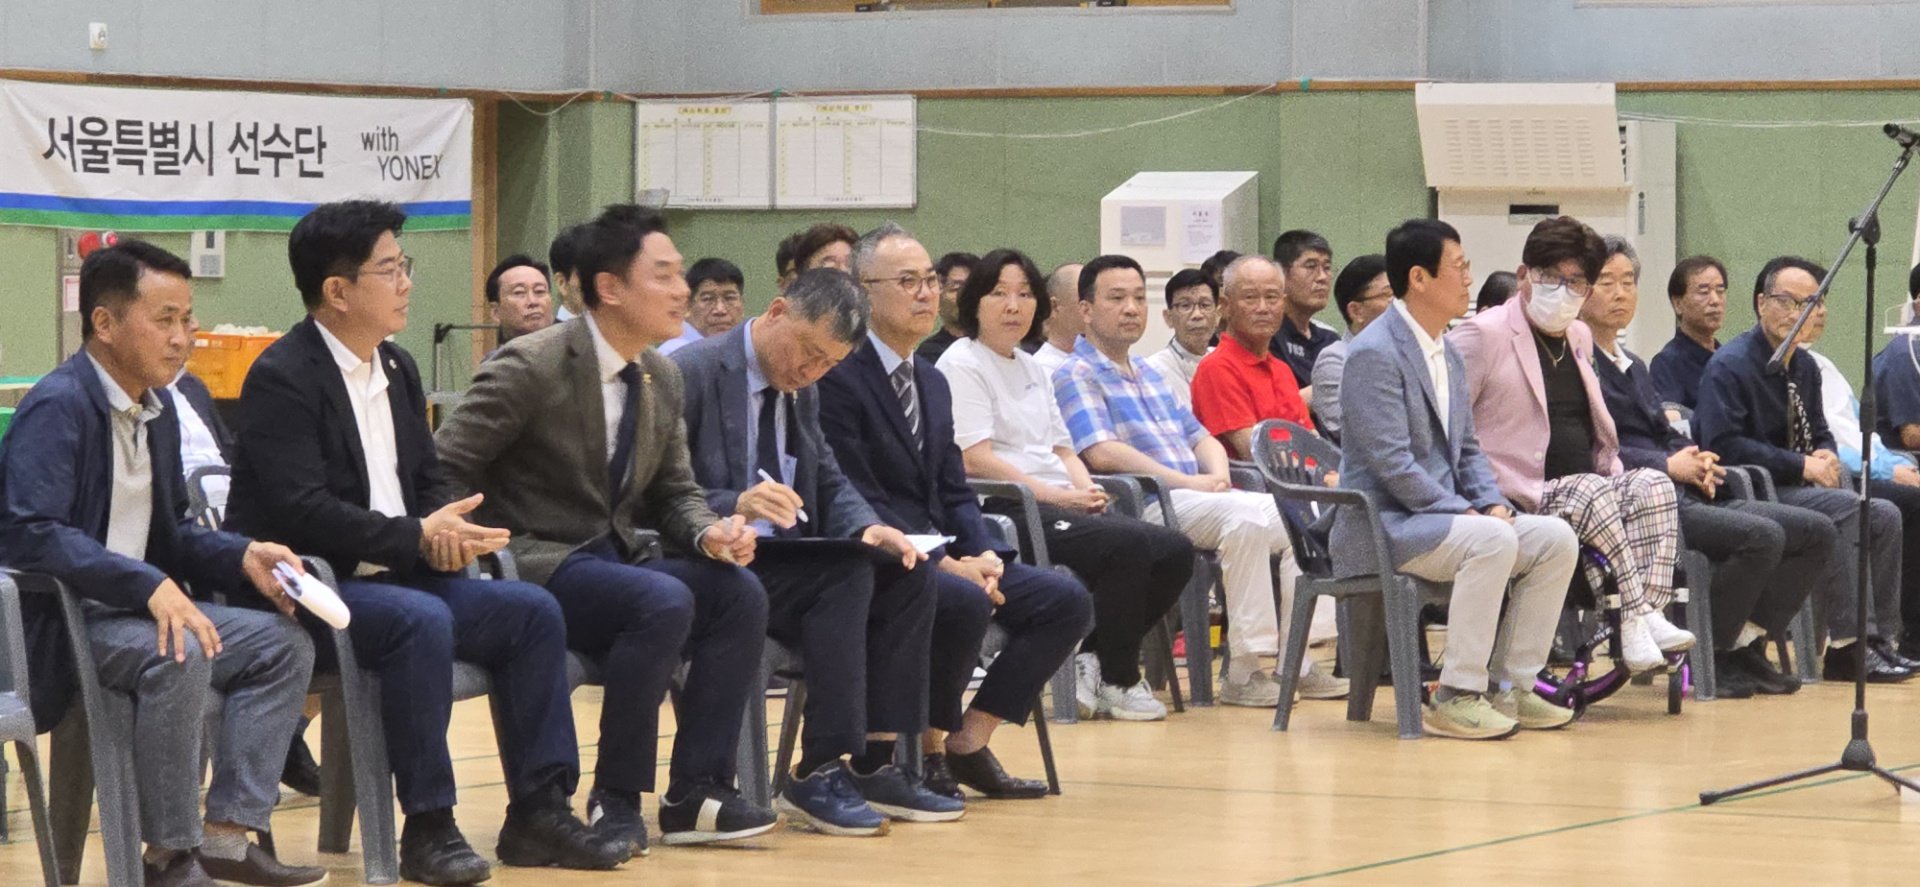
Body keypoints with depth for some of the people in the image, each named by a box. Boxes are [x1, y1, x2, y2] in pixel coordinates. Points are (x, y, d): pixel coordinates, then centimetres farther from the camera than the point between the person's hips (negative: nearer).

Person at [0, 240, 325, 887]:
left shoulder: (157, 408, 13)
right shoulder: (57, 407, -16)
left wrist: (243, 557, -1)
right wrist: (149, 585, -34)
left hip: (134, 610, 9)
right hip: (55, 625, -9)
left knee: (283, 644, -3)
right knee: (179, 657, -34)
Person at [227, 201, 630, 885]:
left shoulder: (397, 369, 14)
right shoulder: (281, 379, -13)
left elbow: (428, 485, 17)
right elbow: (302, 510, -23)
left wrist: (448, 532, -8)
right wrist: (416, 538, -22)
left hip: (393, 577, 9)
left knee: (533, 611, -5)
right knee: (421, 620, -34)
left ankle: (539, 812, -3)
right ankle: (428, 829, -28)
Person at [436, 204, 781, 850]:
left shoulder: (661, 379, 10)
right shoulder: (533, 368, -15)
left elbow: (674, 494, 17)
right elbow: (442, 471, -13)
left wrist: (709, 534, -5)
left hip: (611, 561, 8)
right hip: (536, 567, -8)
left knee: (740, 594, -14)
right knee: (665, 603, -31)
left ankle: (696, 791, -11)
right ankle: (616, 798, -20)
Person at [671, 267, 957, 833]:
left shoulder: (801, 390, 16)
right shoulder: (694, 376, -11)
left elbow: (829, 484, 18)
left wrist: (867, 527, -4)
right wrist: (734, 506, -32)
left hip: (782, 560, 9)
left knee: (907, 573, -10)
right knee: (847, 574, -28)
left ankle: (874, 762, -11)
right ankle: (819, 774, -27)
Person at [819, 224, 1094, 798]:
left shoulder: (933, 384, 19)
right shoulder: (838, 377, -10)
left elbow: (954, 492, 16)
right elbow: (859, 500, -16)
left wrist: (982, 555, -5)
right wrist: (945, 565, -20)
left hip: (938, 554, 9)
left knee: (1066, 601, -6)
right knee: (965, 603, -35)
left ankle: (968, 743, -4)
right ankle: (926, 750, -14)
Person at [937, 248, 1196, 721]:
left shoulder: (1032, 369, 24)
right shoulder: (962, 366, -4)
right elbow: (975, 459, -14)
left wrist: (1086, 489, 0)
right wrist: (1058, 495, -16)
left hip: (1060, 505, 9)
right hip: (1005, 513, -9)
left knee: (1175, 552, -9)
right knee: (1128, 545, -29)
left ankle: (1090, 658, 0)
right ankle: (1117, 682, -14)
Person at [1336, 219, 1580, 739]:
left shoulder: (1448, 354, 16)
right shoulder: (1374, 353, -15)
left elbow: (1467, 448, 20)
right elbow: (1392, 464, -21)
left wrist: (1493, 503, 0)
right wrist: (1469, 514, -20)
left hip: (1442, 515, 9)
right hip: (1383, 524, -9)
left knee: (1556, 539, -6)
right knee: (1493, 541, -32)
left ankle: (1509, 687, -1)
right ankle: (1456, 697, -26)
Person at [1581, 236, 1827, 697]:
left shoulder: (1634, 366, 27)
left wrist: (1696, 460, 0)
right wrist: (1668, 466, -19)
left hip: (1683, 494, 10)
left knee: (1818, 531, -1)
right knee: (1762, 536, -29)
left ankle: (1746, 644, 0)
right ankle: (1708, 657, -13)